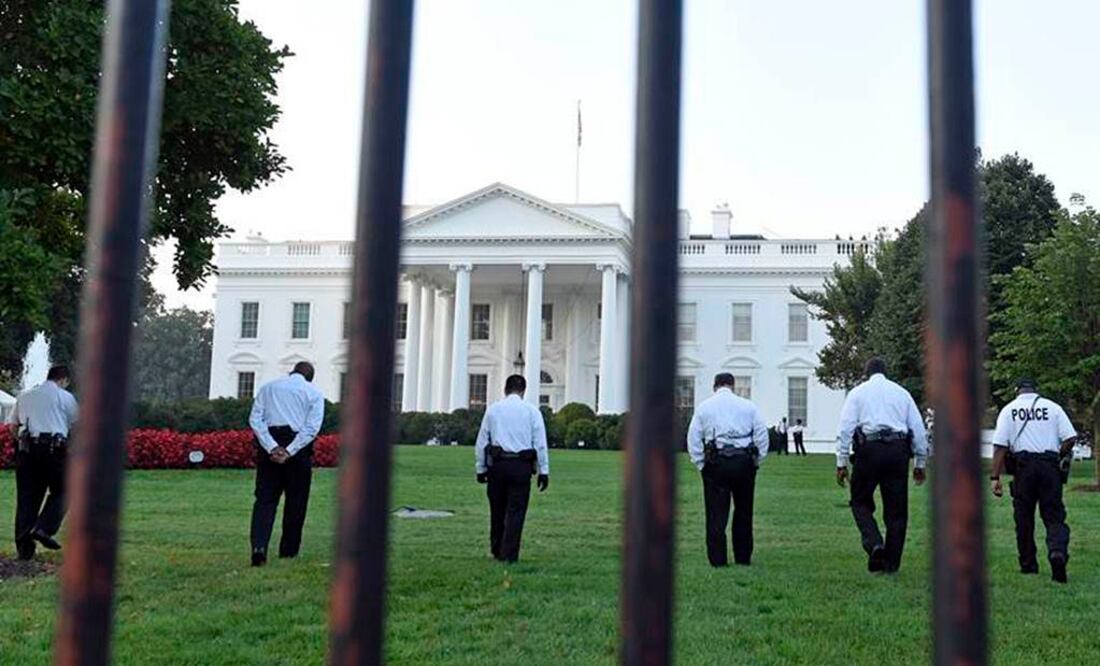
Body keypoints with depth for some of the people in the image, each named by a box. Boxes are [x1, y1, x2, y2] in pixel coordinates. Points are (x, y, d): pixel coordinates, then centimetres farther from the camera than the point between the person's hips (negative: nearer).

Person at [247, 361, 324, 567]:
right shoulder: (314, 393, 7)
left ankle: (259, 546, -17)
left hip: (269, 446, 2)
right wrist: (289, 451, -12)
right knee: (295, 501, 10)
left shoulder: (268, 387, 14)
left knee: (265, 499, 1)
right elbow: (312, 427, -7)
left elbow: (255, 419, 1)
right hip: (298, 447, -1)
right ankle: (288, 551, 17)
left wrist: (272, 448, -8)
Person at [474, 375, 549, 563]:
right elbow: (540, 443, 0)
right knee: (516, 511, 2)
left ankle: (496, 551, 25)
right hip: (521, 465, -2)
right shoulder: (532, 411, 2)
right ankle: (509, 555, 0)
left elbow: (481, 441, 8)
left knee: (497, 510, 14)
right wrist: (543, 471, 3)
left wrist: (480, 468, 13)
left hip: (497, 464, 2)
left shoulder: (493, 409, 7)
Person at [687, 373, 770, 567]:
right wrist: (756, 462, 10)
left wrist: (702, 465, 7)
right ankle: (743, 558, 18)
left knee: (716, 515, 3)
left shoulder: (704, 407, 5)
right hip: (744, 462, 1)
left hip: (716, 463, -1)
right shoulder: (748, 406, 5)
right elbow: (762, 436, 3)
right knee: (743, 514, 13)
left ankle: (718, 560, 2)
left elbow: (693, 440, 2)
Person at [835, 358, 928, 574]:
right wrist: (920, 463, 18)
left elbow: (846, 428, 1)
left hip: (869, 449, -2)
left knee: (860, 502, 11)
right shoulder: (901, 392, 17)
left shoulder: (858, 392, 10)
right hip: (898, 450, 2)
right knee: (896, 509, 9)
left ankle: (874, 543, -13)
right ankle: (891, 563, 11)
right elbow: (918, 428, 14)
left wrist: (841, 462, 1)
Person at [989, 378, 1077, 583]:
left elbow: (1000, 446, -2)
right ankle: (1058, 551, -23)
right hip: (1050, 466, 0)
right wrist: (1059, 457, 15)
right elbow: (1070, 437, -1)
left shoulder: (1009, 409, 7)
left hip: (1023, 466, 0)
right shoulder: (1053, 407, 9)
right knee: (1054, 515, 3)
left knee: (1023, 518, 9)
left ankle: (1028, 565, 13)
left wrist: (995, 477, -3)